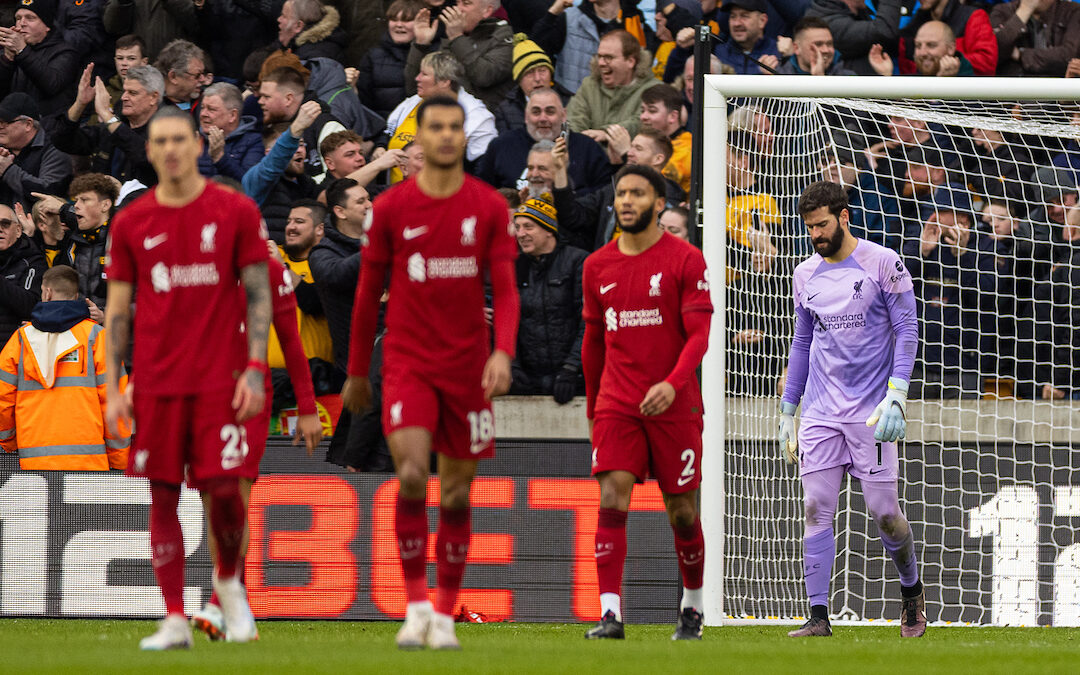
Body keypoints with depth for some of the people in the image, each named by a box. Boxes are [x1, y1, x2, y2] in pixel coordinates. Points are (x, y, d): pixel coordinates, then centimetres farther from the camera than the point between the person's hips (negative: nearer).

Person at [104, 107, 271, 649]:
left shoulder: (235, 212, 1)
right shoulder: (131, 223, 6)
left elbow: (259, 295, 2)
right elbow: (118, 310, 8)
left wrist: (255, 369, -8)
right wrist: (113, 390, 2)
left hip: (221, 378, -2)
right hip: (156, 380, 2)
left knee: (224, 486, -8)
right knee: (163, 495, 0)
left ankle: (229, 579, 22)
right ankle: (174, 620, 5)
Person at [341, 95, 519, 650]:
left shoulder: (489, 207, 2)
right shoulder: (391, 208, 1)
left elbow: (504, 291, -1)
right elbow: (368, 292, 8)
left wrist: (503, 351, -18)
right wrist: (357, 371, 11)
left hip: (467, 369, 1)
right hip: (407, 364, -1)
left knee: (456, 494, 5)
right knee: (411, 475, -18)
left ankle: (445, 616, 14)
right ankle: (416, 606, -11)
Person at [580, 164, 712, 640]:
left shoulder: (686, 261, -3)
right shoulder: (597, 267, 9)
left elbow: (699, 334, -9)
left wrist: (672, 385, -25)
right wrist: (592, 411, 21)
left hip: (675, 405, -2)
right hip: (617, 404, 2)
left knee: (681, 511, 5)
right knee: (611, 501, -13)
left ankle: (692, 607, 25)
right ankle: (610, 614, -18)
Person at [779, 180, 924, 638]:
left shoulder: (883, 264, -4)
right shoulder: (806, 275, 11)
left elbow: (907, 330, -5)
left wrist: (896, 396, -16)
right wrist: (787, 409, 17)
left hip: (871, 411, -4)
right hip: (820, 412, 4)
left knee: (884, 513, -3)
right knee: (815, 511, -5)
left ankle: (911, 590, 23)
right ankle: (819, 616, -4)